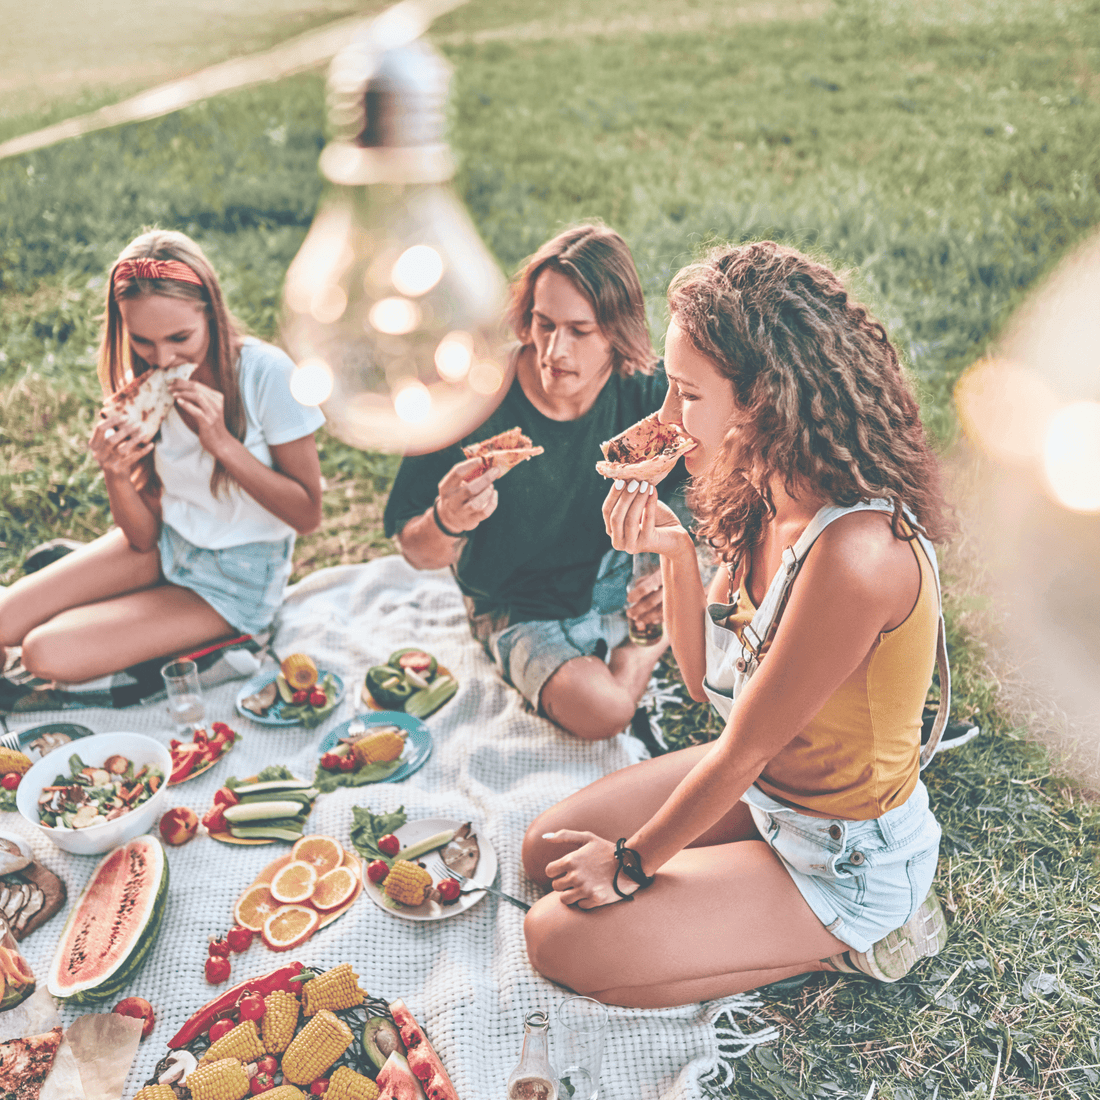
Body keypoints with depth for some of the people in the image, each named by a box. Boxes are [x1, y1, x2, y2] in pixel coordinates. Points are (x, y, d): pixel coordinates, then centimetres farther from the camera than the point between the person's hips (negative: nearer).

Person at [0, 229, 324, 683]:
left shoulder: (265, 372, -21)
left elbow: (307, 515, -17)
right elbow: (144, 536, -3)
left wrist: (222, 442, -27)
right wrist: (116, 475, -24)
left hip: (236, 580, -5)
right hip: (164, 547, 5)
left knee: (46, 652, -16)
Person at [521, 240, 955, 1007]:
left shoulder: (855, 554, -34)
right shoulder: (771, 499, -7)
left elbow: (742, 749, -24)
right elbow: (708, 680, 0)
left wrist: (632, 863, -10)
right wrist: (676, 552, -16)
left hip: (845, 855, -8)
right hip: (763, 784, 8)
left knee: (563, 941, -8)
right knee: (549, 850, 13)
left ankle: (845, 945, 4)